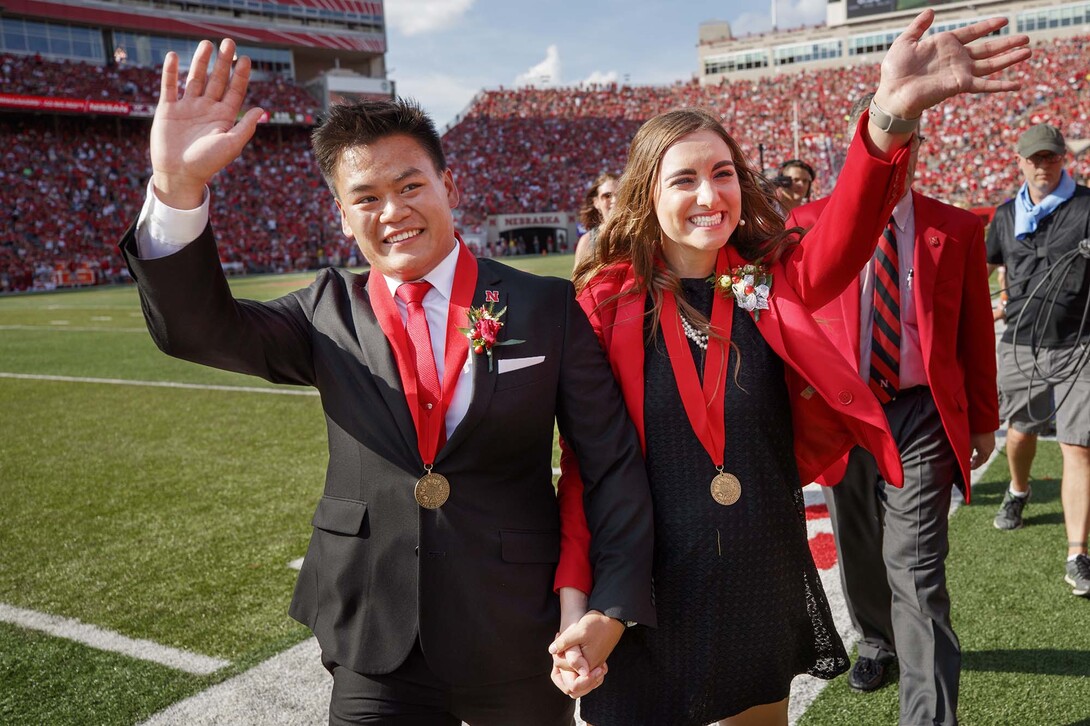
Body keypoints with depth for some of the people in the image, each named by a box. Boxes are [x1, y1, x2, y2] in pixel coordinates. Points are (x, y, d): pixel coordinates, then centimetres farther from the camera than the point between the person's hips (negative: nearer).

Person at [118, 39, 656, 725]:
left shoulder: (549, 307, -5)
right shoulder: (331, 314, 1)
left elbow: (614, 464, -5)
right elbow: (196, 327, -12)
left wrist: (613, 610, -14)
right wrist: (178, 186, -28)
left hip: (521, 644, 0)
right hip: (374, 654, 1)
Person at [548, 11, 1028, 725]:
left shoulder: (772, 282, -4)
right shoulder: (608, 303, -10)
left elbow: (844, 236, -26)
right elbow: (588, 462, -10)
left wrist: (892, 115, -45)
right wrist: (578, 602, -19)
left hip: (767, 584, 2)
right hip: (651, 595, -2)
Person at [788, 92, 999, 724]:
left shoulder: (957, 230, 1)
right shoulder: (810, 223, 0)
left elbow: (976, 333, 6)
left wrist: (984, 421, 9)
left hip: (923, 416, -1)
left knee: (916, 571, -5)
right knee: (858, 554, 19)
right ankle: (878, 642, 46)